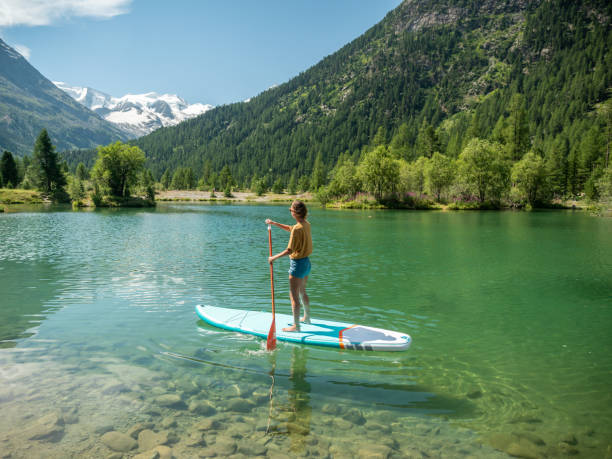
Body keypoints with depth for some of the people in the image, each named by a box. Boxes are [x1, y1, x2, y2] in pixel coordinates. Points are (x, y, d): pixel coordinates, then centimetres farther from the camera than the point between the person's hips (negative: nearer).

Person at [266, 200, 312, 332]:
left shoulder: (297, 228, -24)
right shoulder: (306, 224, 3)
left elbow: (289, 250, -23)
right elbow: (289, 228, 21)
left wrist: (274, 258, -13)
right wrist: (274, 223, 16)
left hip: (297, 263, -9)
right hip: (306, 262, 9)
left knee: (294, 296, 1)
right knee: (302, 292, 25)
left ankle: (296, 325, 8)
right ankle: (307, 318, 40)